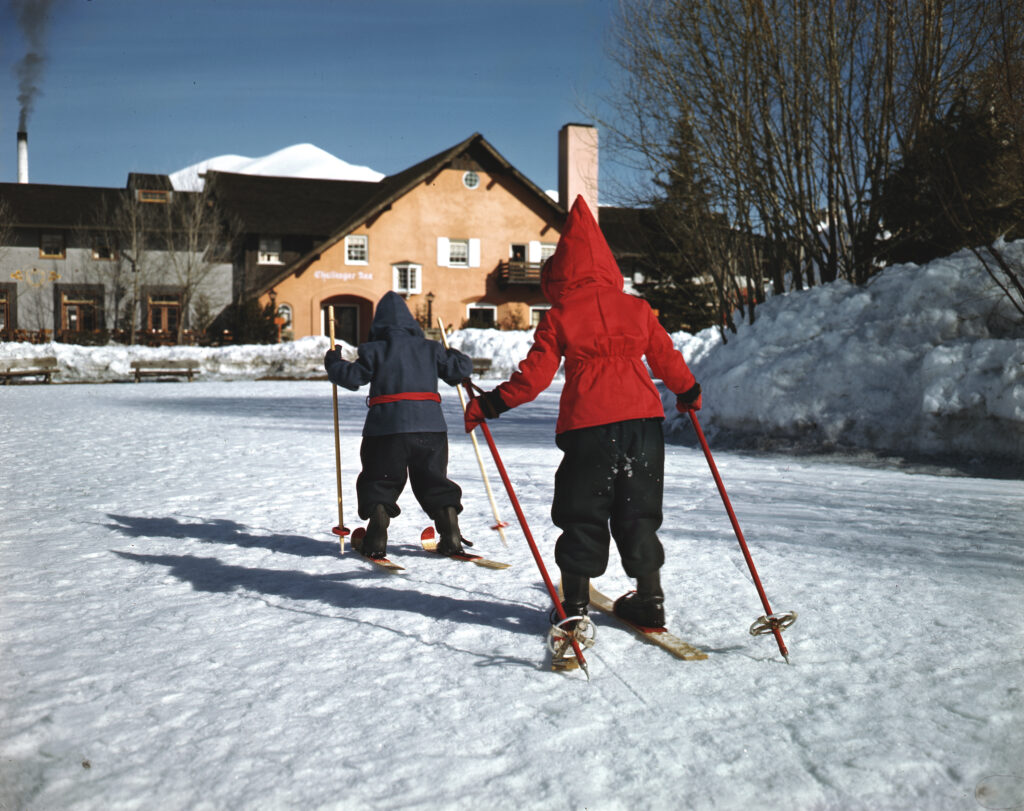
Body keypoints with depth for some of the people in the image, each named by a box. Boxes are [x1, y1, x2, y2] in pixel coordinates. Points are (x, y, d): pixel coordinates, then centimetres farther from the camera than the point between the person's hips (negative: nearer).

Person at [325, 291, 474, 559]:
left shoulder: (375, 350, 4)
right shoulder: (430, 348, 13)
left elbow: (352, 377, 0)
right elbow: (461, 368, 13)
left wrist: (333, 362, 19)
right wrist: (454, 356, 36)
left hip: (387, 427, -2)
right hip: (430, 427, 2)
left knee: (379, 483, 11)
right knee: (436, 482, 14)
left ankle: (376, 541, -1)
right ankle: (451, 536, 5)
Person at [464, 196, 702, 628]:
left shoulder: (557, 318, 0)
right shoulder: (637, 308, 10)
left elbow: (534, 375, -4)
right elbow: (667, 359, 15)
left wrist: (490, 404, 3)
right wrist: (689, 392, 32)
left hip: (587, 424, -3)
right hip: (642, 417, 3)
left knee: (582, 514, 8)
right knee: (638, 511, 14)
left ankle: (575, 604, 11)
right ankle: (650, 600, 18)